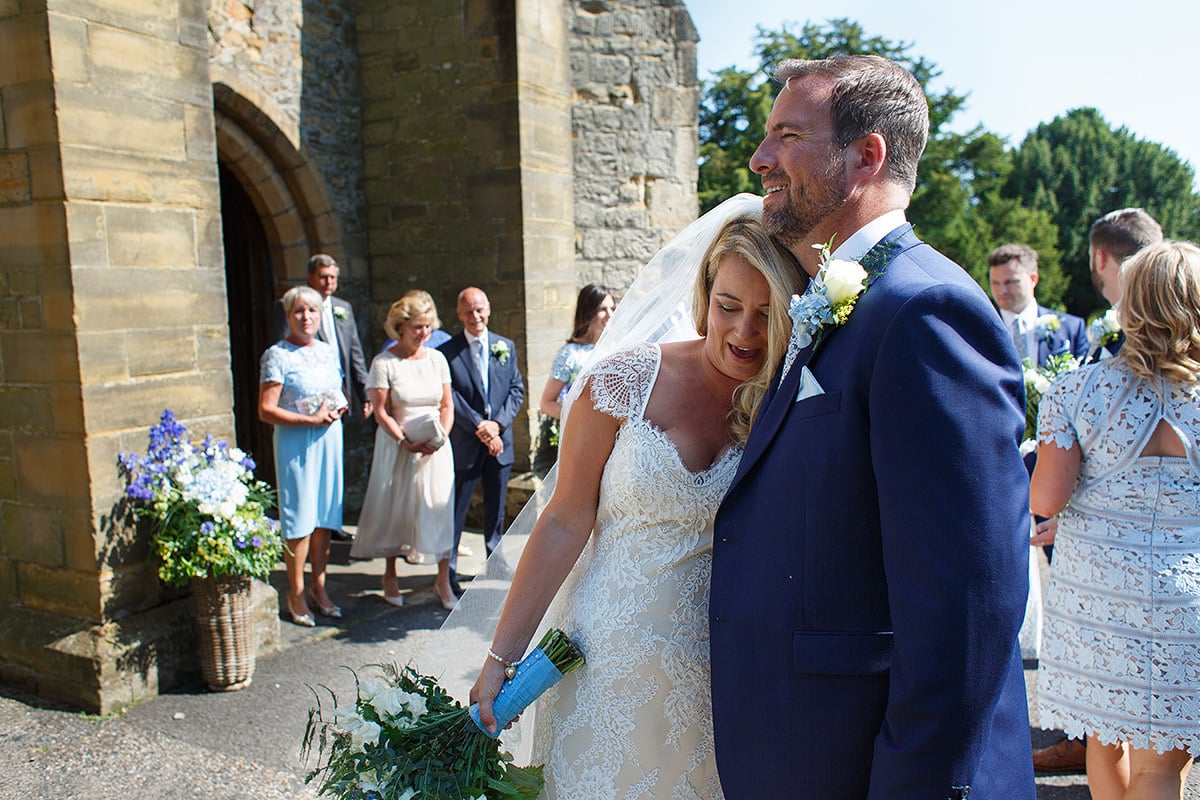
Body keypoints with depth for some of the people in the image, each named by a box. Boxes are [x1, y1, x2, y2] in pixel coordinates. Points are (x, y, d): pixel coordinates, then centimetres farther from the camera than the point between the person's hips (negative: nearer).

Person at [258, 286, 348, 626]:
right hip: (296, 443, -6)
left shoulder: (329, 350, 11)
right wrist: (311, 420, -18)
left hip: (330, 440, 6)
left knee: (325, 517, 10)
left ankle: (318, 588, 22)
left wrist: (341, 407, 0)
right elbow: (266, 410, -12)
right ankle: (296, 594, 13)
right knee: (300, 519, -1)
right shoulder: (277, 355, -7)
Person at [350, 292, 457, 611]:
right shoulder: (384, 363, -6)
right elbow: (380, 411, -8)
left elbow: (447, 405, 6)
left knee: (440, 508, -1)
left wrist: (440, 436, -11)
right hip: (396, 446, -2)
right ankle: (390, 575, 29)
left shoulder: (437, 358, 4)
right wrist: (406, 442, -18)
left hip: (435, 448, 2)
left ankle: (443, 580, 10)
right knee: (393, 509, 9)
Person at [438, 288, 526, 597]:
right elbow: (452, 397, -10)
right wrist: (480, 428, -17)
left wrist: (498, 423, -9)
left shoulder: (506, 346, 8)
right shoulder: (448, 351, -5)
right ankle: (449, 570, 13)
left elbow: (517, 389, 5)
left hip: (500, 440, 4)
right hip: (464, 443, -4)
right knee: (456, 508, 3)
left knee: (496, 507, 15)